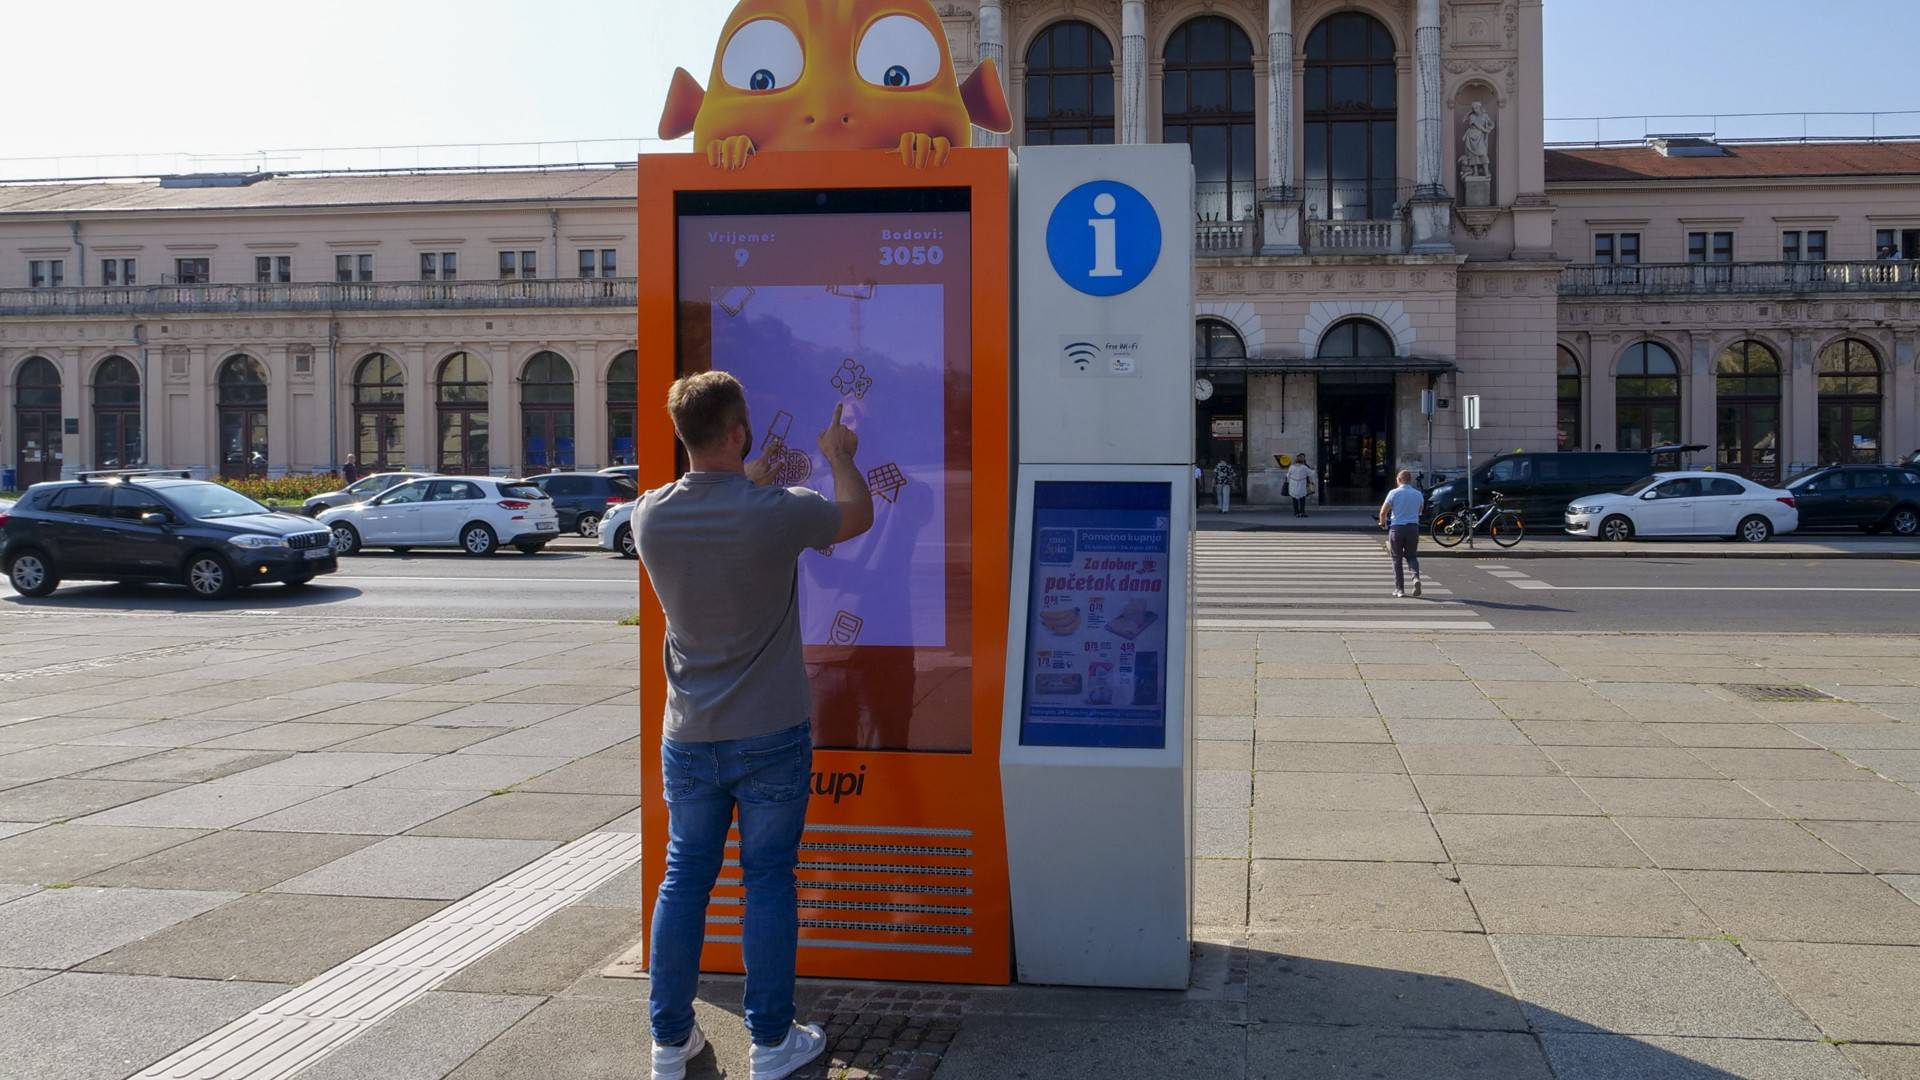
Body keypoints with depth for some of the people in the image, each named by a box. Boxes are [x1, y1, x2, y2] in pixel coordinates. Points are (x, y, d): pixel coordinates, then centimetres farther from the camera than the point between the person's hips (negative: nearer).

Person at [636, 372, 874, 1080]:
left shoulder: (652, 515, -7)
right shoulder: (776, 514, -18)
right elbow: (858, 515, 2)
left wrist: (752, 481, 30)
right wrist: (839, 456, 21)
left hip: (689, 739, 4)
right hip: (771, 736, -3)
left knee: (684, 878, 14)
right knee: (768, 882, 7)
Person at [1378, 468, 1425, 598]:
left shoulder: (1394, 493, -7)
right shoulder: (1418, 494, 3)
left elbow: (1383, 512, -7)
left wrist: (1382, 523, 13)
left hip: (1396, 528, -2)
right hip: (1413, 527, 2)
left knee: (1397, 559, 7)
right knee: (1411, 556, 14)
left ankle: (1399, 589, 6)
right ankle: (1416, 577, -13)